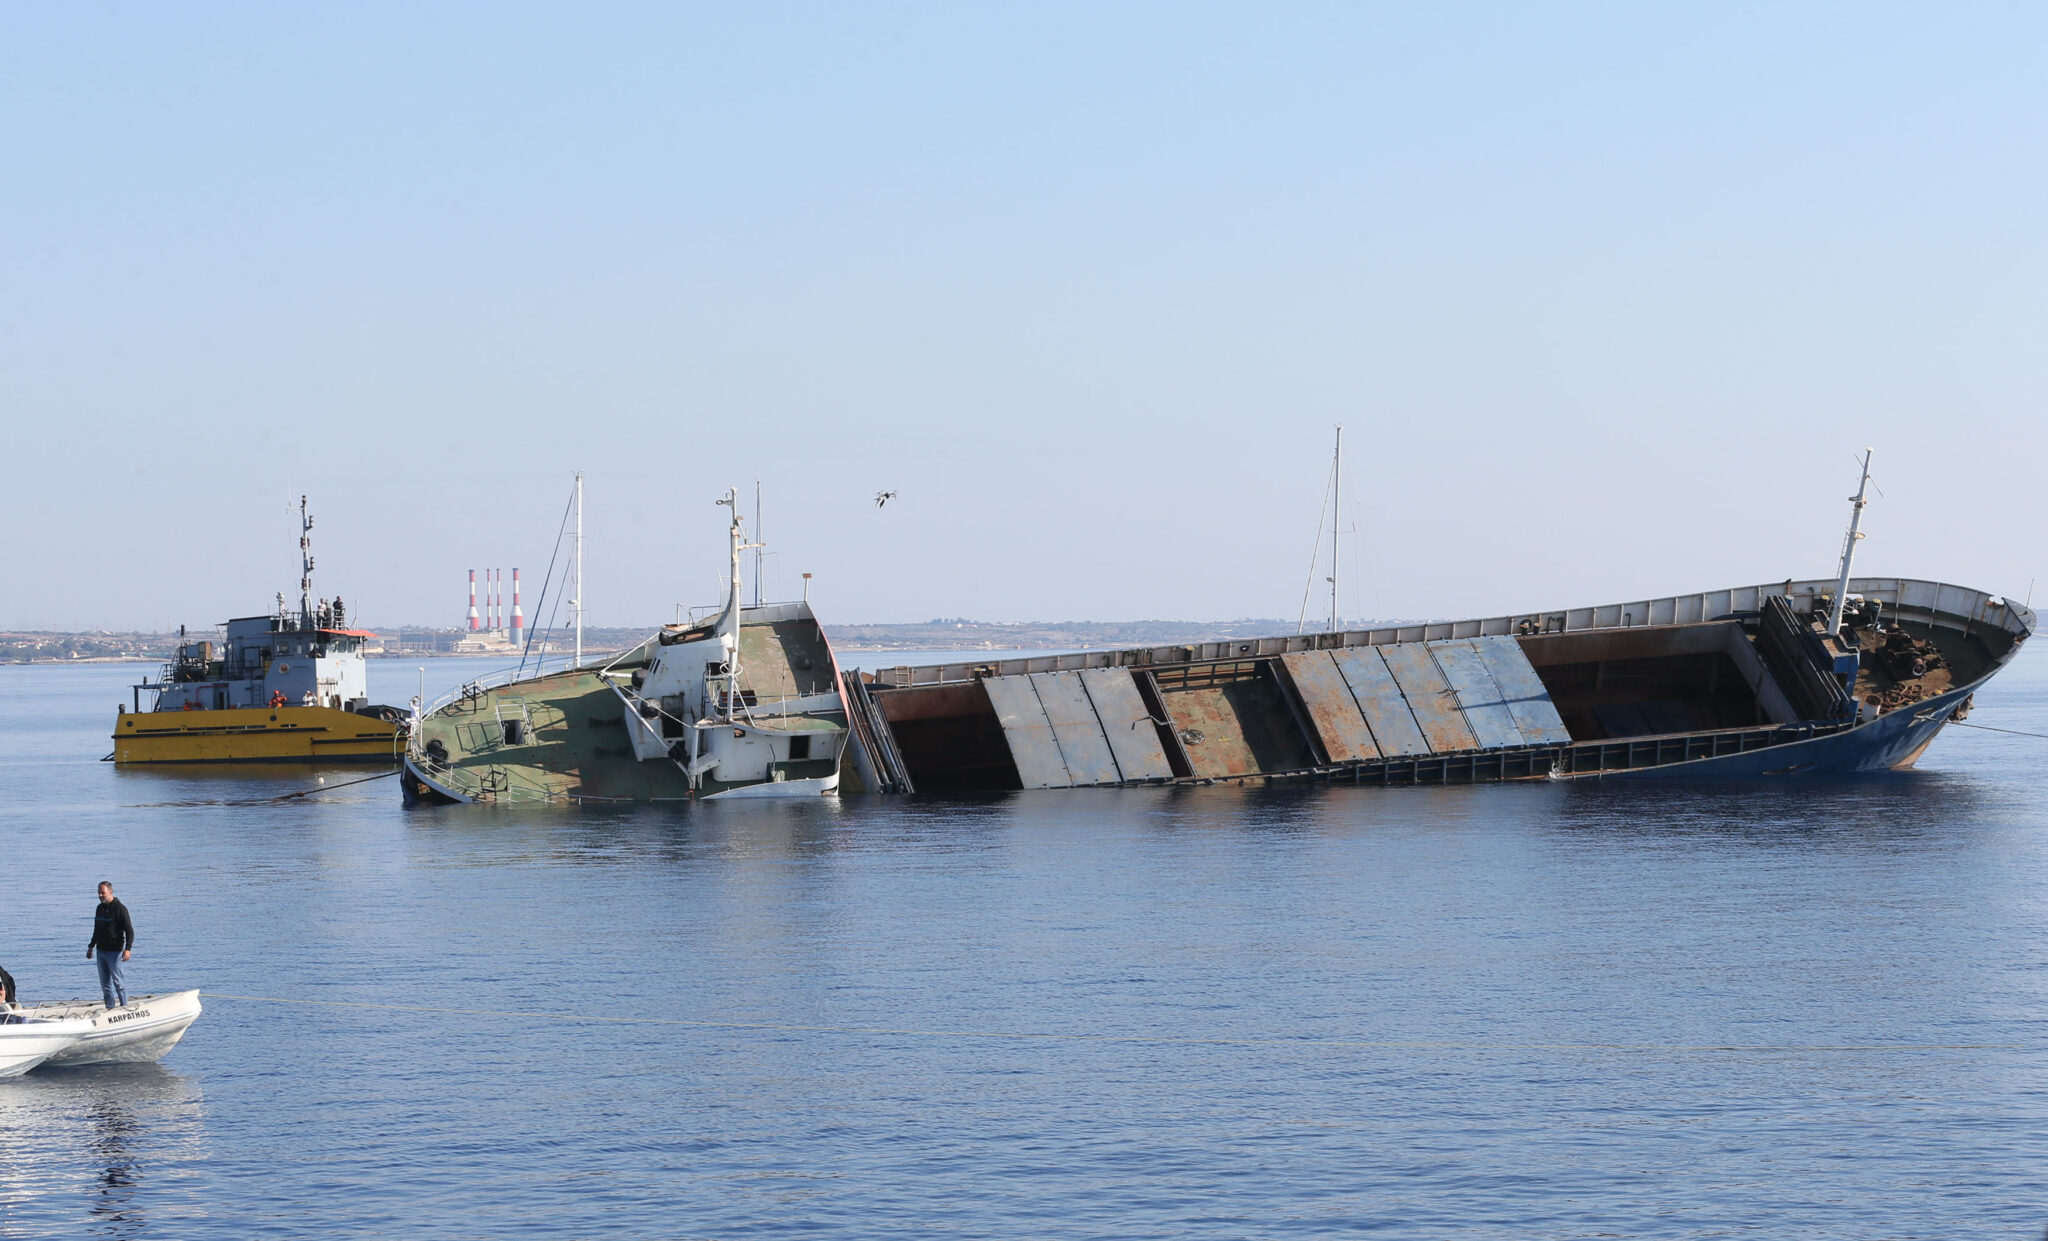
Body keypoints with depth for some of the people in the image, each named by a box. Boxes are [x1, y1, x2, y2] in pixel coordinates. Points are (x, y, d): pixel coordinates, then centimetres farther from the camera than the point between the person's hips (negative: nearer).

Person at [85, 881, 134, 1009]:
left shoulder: (120, 909, -9)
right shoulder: (100, 908, 13)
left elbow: (129, 931, -13)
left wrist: (128, 949, -23)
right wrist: (91, 947, 25)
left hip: (114, 951, -7)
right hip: (101, 951, 7)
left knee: (117, 982, -7)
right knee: (105, 983, 8)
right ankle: (110, 1008, 13)